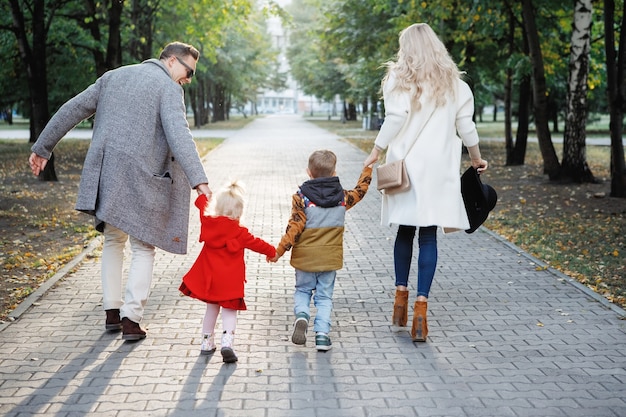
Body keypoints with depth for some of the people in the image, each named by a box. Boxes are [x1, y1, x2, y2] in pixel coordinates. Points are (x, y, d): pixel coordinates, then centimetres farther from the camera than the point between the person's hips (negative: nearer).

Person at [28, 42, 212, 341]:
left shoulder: (113, 77, 17)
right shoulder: (168, 88, -4)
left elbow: (73, 110, 16)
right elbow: (178, 134, -20)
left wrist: (43, 147, 22)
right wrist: (198, 180, -29)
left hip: (104, 174, 6)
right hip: (139, 178, -6)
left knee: (113, 240, 21)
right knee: (143, 248, 6)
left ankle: (112, 312, 22)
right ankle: (131, 319, 0)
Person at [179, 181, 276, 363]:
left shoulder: (207, 221, -2)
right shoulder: (239, 232, -13)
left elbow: (202, 205, 18)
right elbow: (256, 243, -1)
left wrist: (203, 195, 39)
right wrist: (272, 252, 17)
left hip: (209, 278, 4)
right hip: (230, 280, -4)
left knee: (211, 307, 21)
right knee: (229, 310, 1)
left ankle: (207, 343, 28)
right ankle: (227, 342, -18)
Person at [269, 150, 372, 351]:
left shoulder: (301, 197, -11)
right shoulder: (343, 197, -1)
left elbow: (295, 227, -14)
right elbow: (359, 191, 19)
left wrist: (279, 251, -7)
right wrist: (367, 168, 31)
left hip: (305, 257, -2)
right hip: (330, 257, 2)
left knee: (302, 290, 17)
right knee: (325, 296, 10)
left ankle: (301, 315, -9)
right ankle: (322, 334, 0)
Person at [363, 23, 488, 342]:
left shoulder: (399, 79, 1)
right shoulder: (452, 82, 8)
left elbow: (395, 119, -10)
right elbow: (466, 125, 8)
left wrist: (375, 153, -2)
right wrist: (476, 158, 21)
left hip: (405, 166, 0)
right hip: (438, 169, 1)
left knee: (405, 231, 14)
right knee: (428, 236, -1)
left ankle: (401, 296, 18)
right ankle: (421, 305, -7)